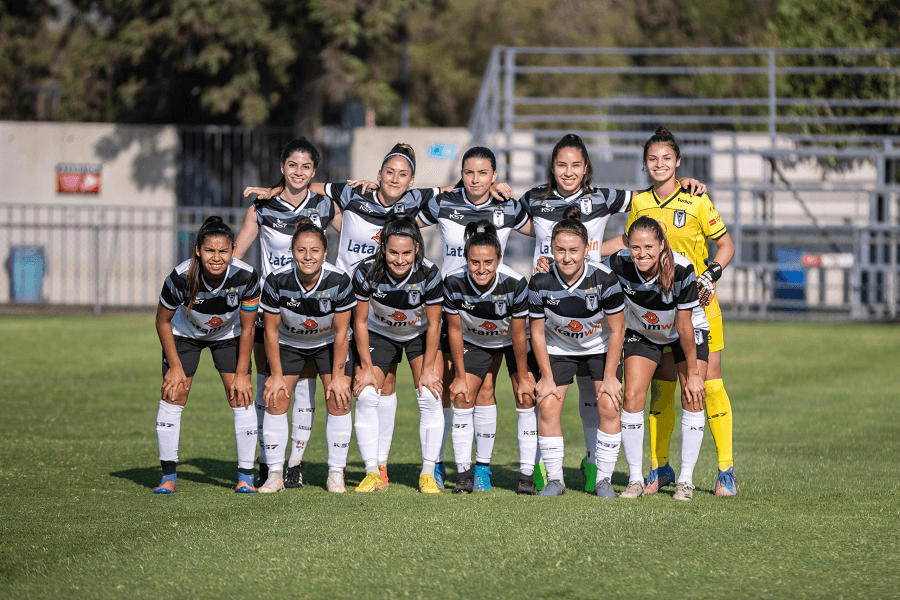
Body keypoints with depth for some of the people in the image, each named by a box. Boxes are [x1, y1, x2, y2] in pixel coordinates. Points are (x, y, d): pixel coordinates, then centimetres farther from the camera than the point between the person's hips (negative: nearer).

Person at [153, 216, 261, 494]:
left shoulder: (246, 277, -31)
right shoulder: (180, 278, -34)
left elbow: (247, 329, -17)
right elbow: (162, 321, -15)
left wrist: (241, 374, -13)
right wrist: (175, 366, -13)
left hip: (229, 335, 1)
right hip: (185, 334, -1)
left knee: (241, 397, -7)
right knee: (173, 395, -8)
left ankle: (246, 477, 1)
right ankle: (169, 476, 2)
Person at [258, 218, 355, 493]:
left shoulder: (339, 281, -28)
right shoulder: (277, 282, -28)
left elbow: (341, 332, -17)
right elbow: (271, 330, -16)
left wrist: (338, 376, -14)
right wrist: (276, 375, -13)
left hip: (328, 343, 0)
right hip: (289, 343, 0)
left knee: (338, 399, -11)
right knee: (276, 399, -11)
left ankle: (336, 474, 0)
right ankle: (275, 474, -2)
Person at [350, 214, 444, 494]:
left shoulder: (428, 274, -30)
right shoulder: (367, 272, -29)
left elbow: (434, 325, -17)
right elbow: (360, 321, -15)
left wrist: (427, 369, -14)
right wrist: (366, 366, -14)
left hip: (420, 333, -1)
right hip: (378, 332, 1)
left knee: (430, 395, -14)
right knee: (366, 396, -12)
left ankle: (428, 473, -4)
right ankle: (373, 473, -2)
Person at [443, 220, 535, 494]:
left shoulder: (516, 283, -34)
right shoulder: (454, 283, -29)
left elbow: (518, 334, -23)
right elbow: (455, 330, -15)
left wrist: (523, 378, -14)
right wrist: (460, 376, -10)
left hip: (511, 340, -2)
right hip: (474, 341, 2)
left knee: (526, 399, -11)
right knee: (462, 399, -7)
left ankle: (526, 474, -5)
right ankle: (464, 473, 2)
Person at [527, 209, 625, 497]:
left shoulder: (604, 278, -27)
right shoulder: (541, 283, -23)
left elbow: (617, 330, -16)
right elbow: (537, 333, -10)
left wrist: (609, 376, -16)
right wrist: (547, 377, -10)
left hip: (600, 347, -1)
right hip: (558, 347, 1)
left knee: (609, 406, -13)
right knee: (548, 407, -11)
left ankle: (603, 479, 0)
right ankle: (554, 479, 3)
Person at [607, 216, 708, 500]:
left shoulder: (681, 270, -35)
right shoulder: (619, 264, -29)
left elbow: (684, 326, -27)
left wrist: (693, 374, -20)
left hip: (686, 332, -2)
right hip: (642, 332, 2)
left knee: (692, 399, -12)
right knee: (632, 398, -11)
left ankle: (685, 479, -1)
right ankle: (635, 479, 0)